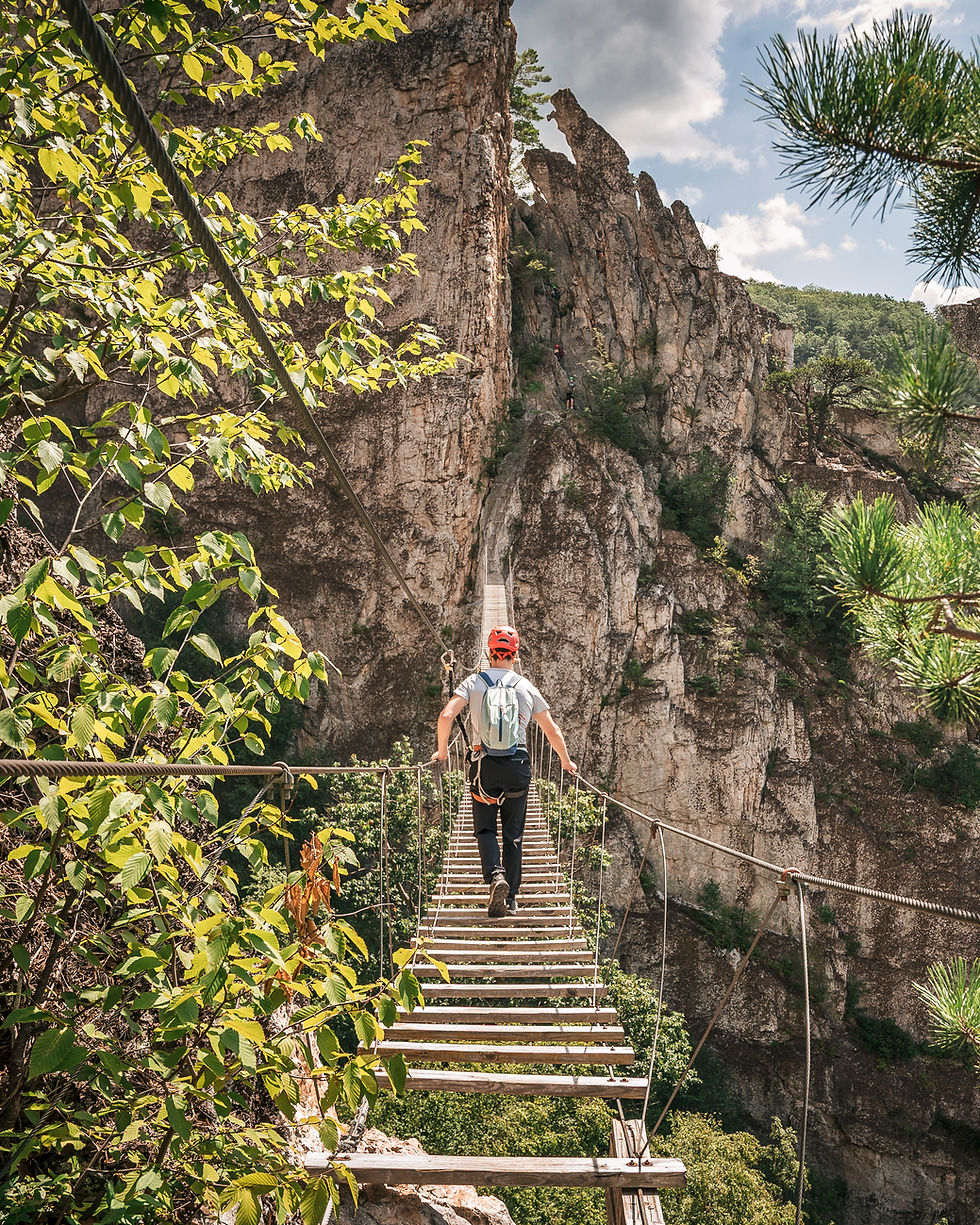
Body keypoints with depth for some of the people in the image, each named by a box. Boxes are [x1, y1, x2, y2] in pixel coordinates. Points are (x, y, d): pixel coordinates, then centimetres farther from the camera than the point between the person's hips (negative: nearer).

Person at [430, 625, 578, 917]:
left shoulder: (474, 681, 0)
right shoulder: (526, 687, 4)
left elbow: (446, 715, -12)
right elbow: (552, 731, 6)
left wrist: (442, 750, 3)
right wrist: (566, 762, 21)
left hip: (484, 764, -1)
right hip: (518, 764, 1)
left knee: (485, 827, 10)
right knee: (513, 832, 11)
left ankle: (495, 875, -16)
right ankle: (511, 897, 12)